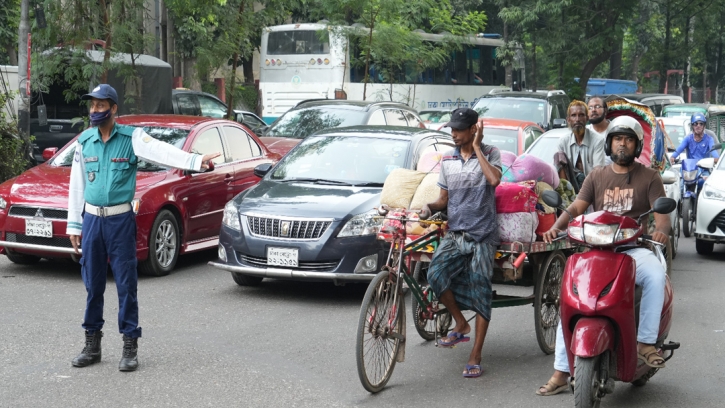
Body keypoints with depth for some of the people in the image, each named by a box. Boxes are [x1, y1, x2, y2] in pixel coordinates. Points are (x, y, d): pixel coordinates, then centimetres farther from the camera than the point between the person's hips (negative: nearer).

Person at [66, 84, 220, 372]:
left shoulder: (131, 138, -5)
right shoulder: (84, 141, 7)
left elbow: (162, 152, -20)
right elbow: (77, 184, 11)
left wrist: (196, 161, -37)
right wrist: (74, 224, 10)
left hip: (120, 220, -3)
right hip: (91, 219, 4)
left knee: (126, 284, -1)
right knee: (93, 284, 10)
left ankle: (130, 346, 6)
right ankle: (92, 344, 21)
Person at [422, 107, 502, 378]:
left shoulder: (490, 153, 1)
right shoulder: (447, 160, 12)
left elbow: (494, 179, -21)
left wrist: (477, 147, -13)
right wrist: (429, 208, -6)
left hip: (482, 233, -3)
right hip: (455, 232, 4)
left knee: (480, 290, -6)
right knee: (435, 273, -22)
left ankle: (475, 356, 1)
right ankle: (460, 325, 1)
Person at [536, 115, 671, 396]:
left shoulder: (649, 177, 7)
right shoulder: (597, 176, 15)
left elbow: (661, 213, -3)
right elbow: (576, 207, 7)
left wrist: (661, 230, -28)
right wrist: (556, 226, -14)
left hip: (634, 249, -2)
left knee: (656, 275, -36)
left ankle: (646, 342, -24)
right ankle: (560, 372, -13)